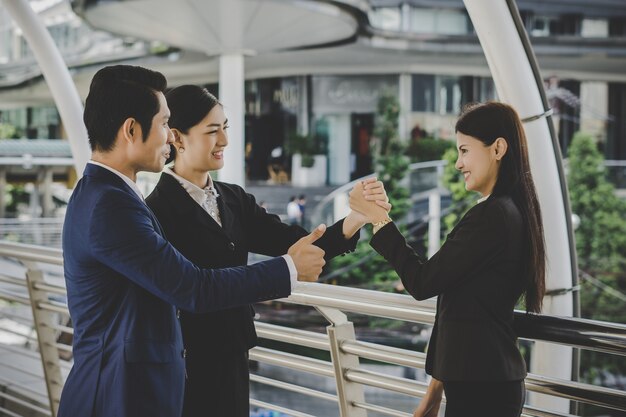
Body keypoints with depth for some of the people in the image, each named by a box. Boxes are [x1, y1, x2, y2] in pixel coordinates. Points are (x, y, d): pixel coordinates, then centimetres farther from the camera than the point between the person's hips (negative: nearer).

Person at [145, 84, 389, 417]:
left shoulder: (234, 199, 7)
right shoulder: (159, 210, -16)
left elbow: (291, 242, -2)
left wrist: (353, 221, -17)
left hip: (232, 361, 7)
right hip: (189, 368, -7)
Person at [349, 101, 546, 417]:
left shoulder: (491, 216, -18)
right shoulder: (507, 212, 13)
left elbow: (423, 283, -16)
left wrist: (378, 219, -8)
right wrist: (439, 382, 19)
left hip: (480, 384, -9)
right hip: (490, 378, 9)